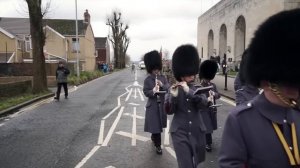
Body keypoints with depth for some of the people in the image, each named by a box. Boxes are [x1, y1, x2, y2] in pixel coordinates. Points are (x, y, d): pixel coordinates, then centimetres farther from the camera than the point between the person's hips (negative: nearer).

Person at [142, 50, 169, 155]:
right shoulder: (147, 80, -6)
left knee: (160, 124, 19)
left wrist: (162, 85, -23)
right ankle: (158, 145, 7)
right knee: (155, 125, -4)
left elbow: (168, 87, -4)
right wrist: (153, 91, -30)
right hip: (152, 105, -4)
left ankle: (153, 137, 45)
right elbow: (146, 92, -10)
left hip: (162, 104, 5)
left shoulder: (163, 78, 5)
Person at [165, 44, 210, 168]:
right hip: (179, 133, -3)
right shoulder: (173, 90, -3)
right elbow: (169, 111, -11)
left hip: (197, 132, 3)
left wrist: (189, 91, -31)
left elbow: (203, 102, -18)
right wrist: (173, 96, -29)